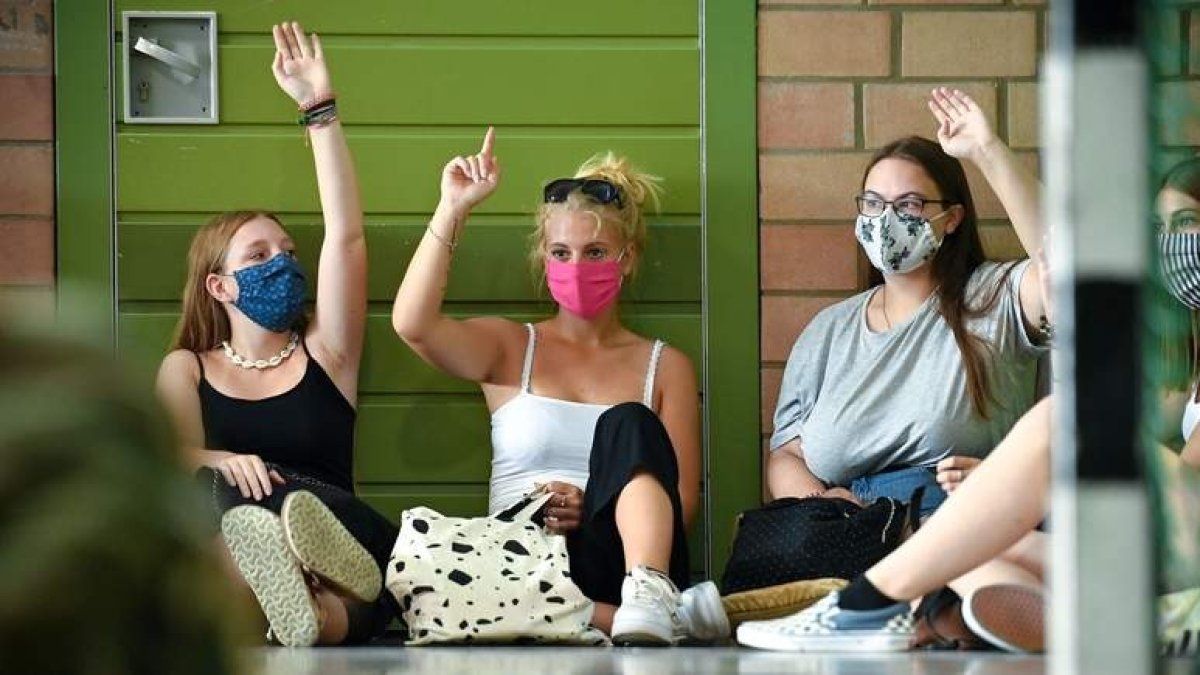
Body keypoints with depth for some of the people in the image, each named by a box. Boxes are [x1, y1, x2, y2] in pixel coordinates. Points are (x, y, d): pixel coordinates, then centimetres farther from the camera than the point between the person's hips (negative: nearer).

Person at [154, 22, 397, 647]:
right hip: (225, 543, -1)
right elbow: (177, 454, 3)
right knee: (224, 490, -35)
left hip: (329, 524, 1)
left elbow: (346, 236, 13)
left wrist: (319, 110, 10)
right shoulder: (185, 369, 22)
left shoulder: (323, 352, 22)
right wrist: (220, 463, -23)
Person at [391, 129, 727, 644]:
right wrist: (453, 210, -6)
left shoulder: (665, 367, 18)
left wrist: (591, 508, -10)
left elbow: (683, 502, 8)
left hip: (619, 558, 0)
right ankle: (665, 620, -36)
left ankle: (649, 598, -49)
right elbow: (413, 324, -2)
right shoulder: (509, 349, 19)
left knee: (628, 425, -28)